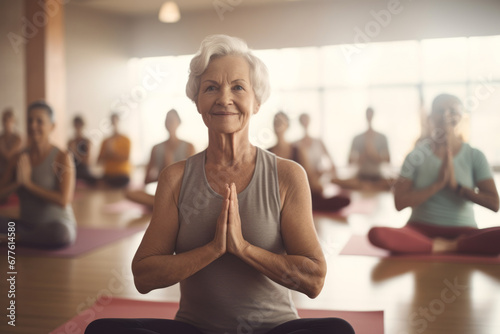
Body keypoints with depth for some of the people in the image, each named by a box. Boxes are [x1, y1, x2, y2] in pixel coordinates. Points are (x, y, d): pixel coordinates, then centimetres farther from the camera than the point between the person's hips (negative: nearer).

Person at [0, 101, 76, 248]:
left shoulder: (62, 157, -9)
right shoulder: (20, 160, 6)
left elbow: (64, 200, -20)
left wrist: (28, 183, -16)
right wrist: (17, 182, -16)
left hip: (57, 224, -3)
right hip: (26, 224, 3)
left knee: (60, 233, -39)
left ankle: (14, 238, -16)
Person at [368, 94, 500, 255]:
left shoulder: (475, 156, 3)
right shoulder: (417, 155, 2)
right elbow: (400, 202, -7)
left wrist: (456, 185, -13)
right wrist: (438, 183, -15)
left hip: (463, 231, 0)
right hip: (421, 228, 0)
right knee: (376, 234, -31)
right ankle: (450, 247, -22)